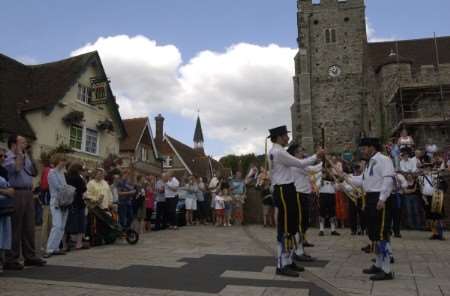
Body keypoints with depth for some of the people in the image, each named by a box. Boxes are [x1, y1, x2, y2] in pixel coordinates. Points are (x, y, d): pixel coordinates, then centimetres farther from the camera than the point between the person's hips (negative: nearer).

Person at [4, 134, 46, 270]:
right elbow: (15, 169, -23)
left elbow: (34, 173, 15)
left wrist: (30, 155, 12)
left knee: (29, 227, 11)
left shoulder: (25, 157, 19)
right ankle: (10, 260, 3)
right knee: (15, 228, -4)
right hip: (16, 194, -8)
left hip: (28, 193, 8)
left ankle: (30, 256, 19)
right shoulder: (8, 157, -5)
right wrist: (19, 153, -11)